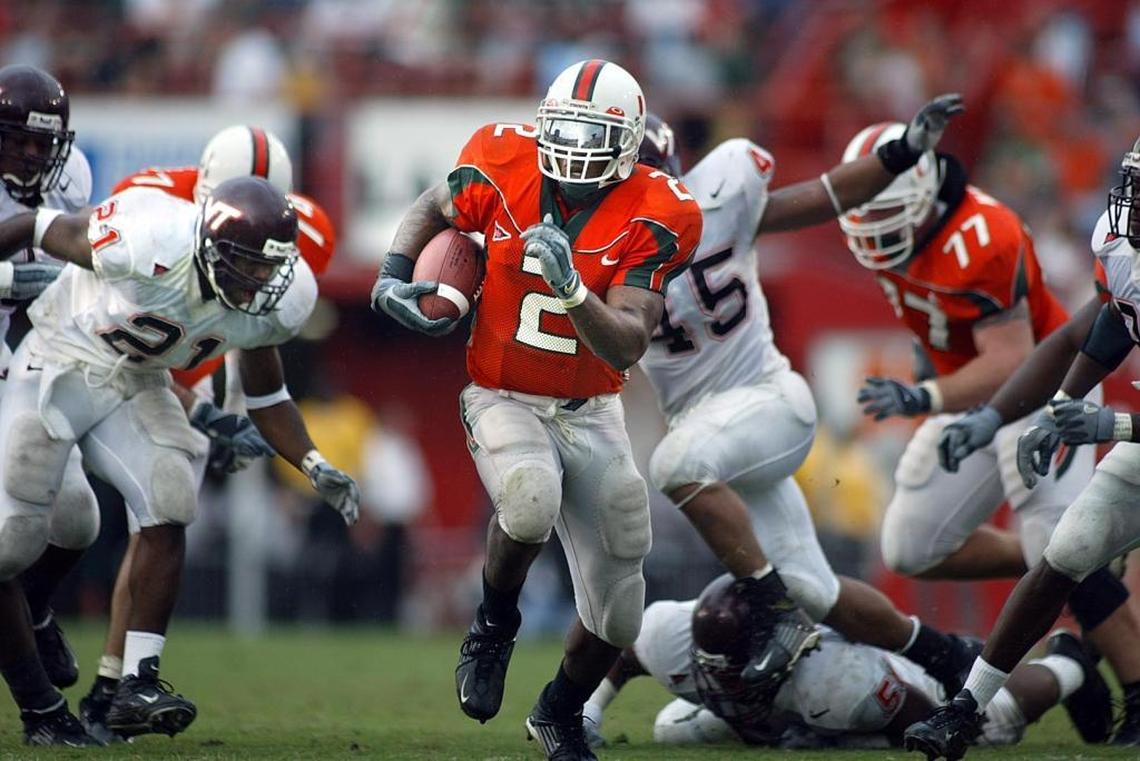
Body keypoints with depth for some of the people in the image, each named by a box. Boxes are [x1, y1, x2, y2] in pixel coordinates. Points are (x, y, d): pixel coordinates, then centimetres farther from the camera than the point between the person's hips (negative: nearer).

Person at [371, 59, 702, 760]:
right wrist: (395, 275, -5)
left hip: (591, 413, 2)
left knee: (618, 613, 1)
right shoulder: (504, 171, -13)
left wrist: (572, 288, -38)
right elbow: (434, 210, 11)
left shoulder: (651, 219, -15)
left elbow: (627, 348, -23)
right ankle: (494, 626, -5)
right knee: (532, 501, -37)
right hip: (504, 403, -2)